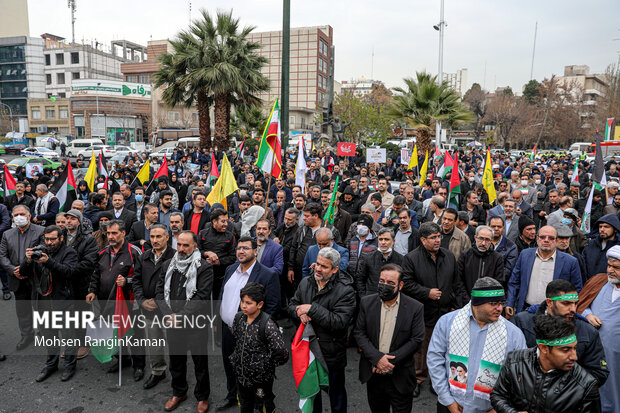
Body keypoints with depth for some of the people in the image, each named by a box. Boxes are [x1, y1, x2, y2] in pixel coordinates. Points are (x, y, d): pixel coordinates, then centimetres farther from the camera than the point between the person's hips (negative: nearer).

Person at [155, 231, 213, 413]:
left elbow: (202, 297, -16)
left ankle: (202, 397, 27)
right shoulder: (168, 265, 7)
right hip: (172, 323, 5)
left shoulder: (204, 268, -10)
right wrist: (169, 314, -8)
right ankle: (179, 392, 41)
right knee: (175, 359, 19)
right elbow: (159, 292, 6)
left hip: (195, 323, -5)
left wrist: (180, 316, -18)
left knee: (200, 362, 7)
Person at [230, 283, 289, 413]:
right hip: (241, 374, 5)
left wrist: (267, 365, -13)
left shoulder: (267, 325, -26)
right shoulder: (239, 317, -7)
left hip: (261, 378, -5)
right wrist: (236, 357, 9)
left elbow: (282, 353, -26)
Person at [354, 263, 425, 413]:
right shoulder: (367, 302, -4)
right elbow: (359, 333, -4)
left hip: (400, 377, -2)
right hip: (373, 373, 3)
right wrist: (377, 358, -16)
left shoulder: (415, 307, -10)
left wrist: (391, 360, -18)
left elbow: (416, 340, -11)